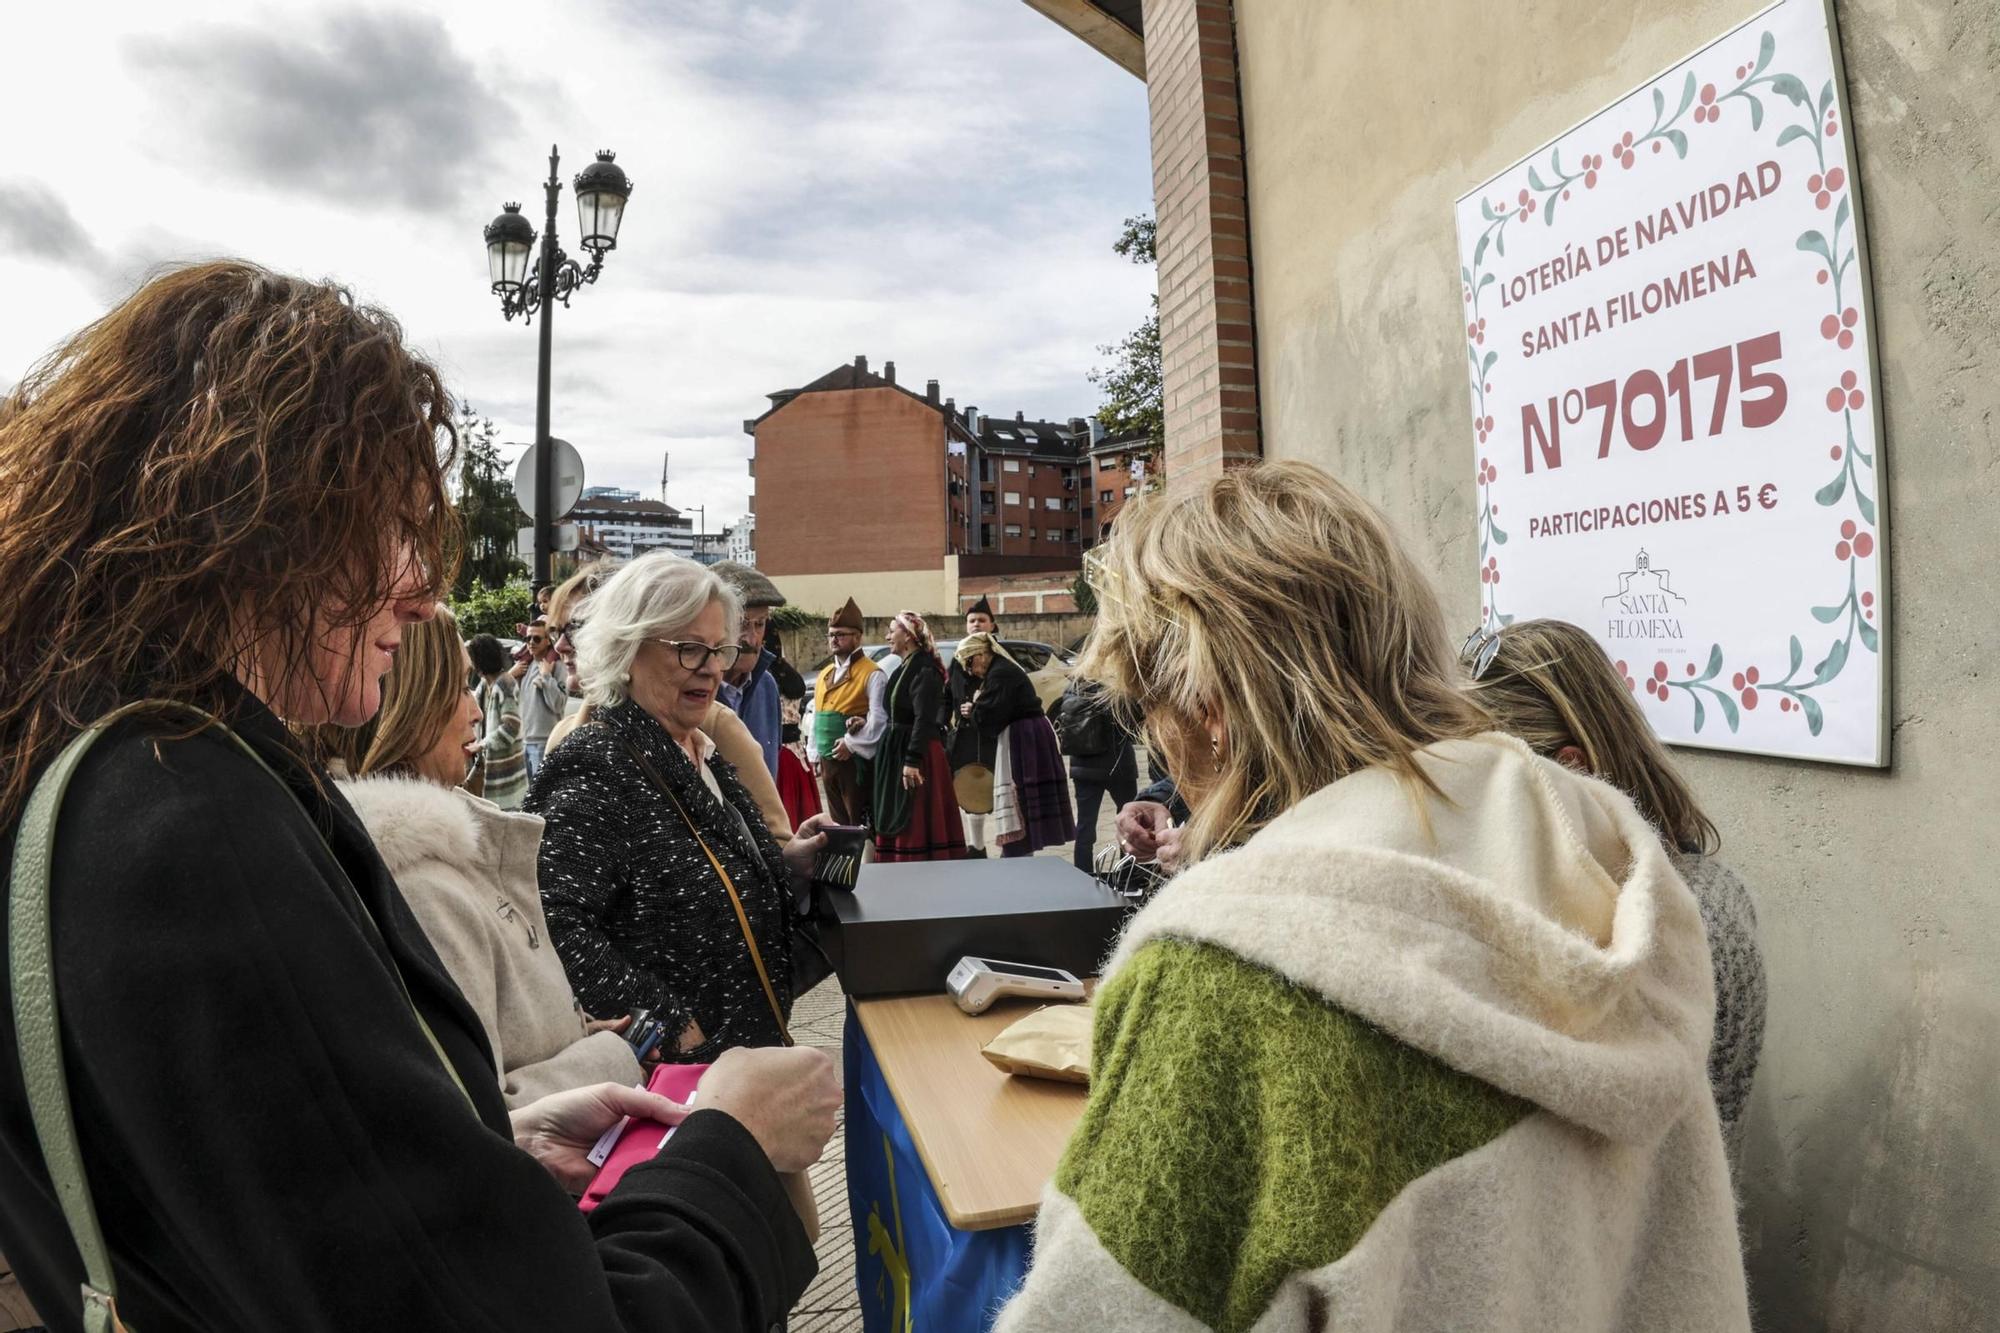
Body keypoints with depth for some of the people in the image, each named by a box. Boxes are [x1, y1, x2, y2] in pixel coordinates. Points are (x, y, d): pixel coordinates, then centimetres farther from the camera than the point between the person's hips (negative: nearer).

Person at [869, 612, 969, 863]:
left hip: (917, 751, -10)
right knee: (896, 821, 12)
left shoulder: (923, 669, -14)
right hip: (897, 752, 10)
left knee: (914, 821, -7)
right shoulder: (906, 668, 16)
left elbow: (924, 718, -21)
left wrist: (912, 760, -26)